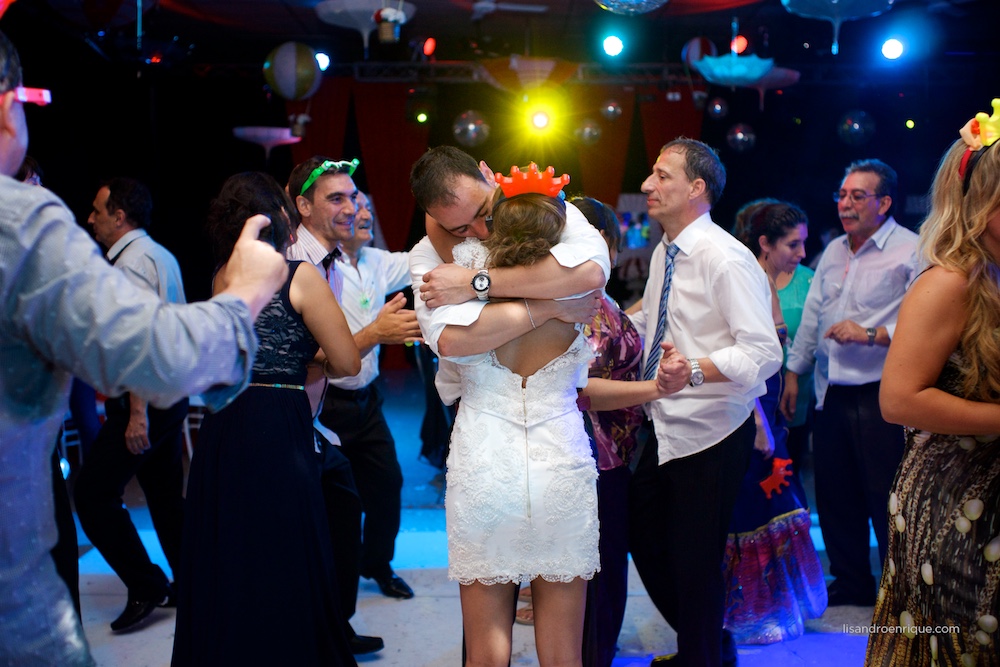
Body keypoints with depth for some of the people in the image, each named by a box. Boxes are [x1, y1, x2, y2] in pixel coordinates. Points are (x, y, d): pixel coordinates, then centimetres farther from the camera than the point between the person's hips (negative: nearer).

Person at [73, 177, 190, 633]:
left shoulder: (131, 262, -15)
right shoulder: (162, 256, 16)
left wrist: (137, 413, -26)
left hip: (144, 396, -10)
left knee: (93, 492, -4)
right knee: (166, 494, 15)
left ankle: (145, 586, 1)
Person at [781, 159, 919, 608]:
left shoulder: (910, 251, -7)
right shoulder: (833, 252, 17)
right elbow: (811, 316, 21)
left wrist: (870, 334, -22)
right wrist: (794, 370, 19)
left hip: (878, 395, -7)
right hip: (830, 394, 7)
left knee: (886, 501, -3)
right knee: (834, 494, 13)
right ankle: (851, 583, 28)